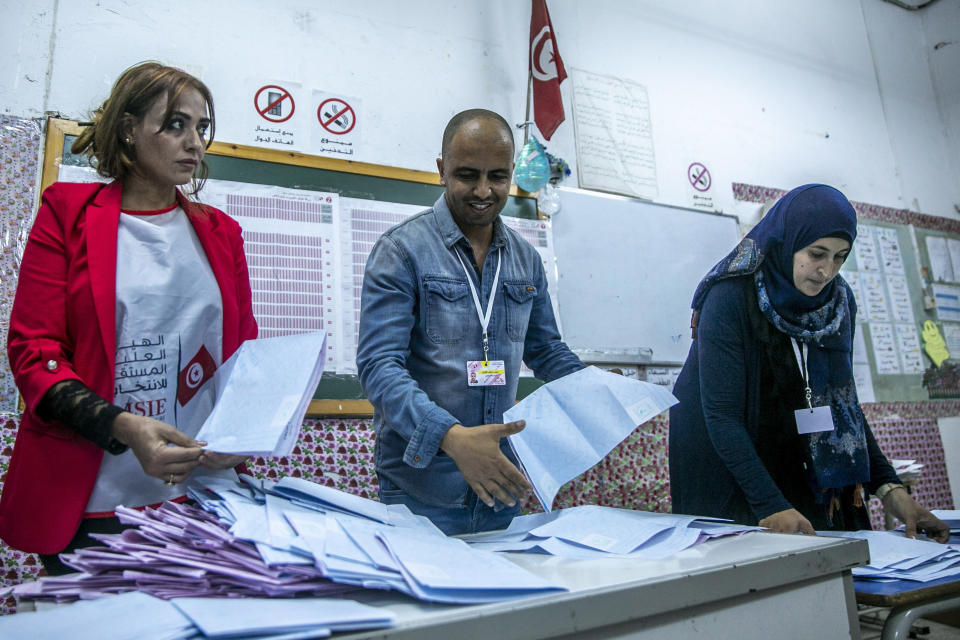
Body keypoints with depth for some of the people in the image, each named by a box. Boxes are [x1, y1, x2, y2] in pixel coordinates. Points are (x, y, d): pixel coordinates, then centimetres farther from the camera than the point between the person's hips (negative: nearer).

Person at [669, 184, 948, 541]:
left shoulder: (838, 303, -2)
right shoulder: (730, 298, -21)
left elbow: (844, 404, 3)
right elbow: (722, 414, -24)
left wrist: (889, 489, -7)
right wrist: (770, 506, -31)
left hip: (803, 478, 5)